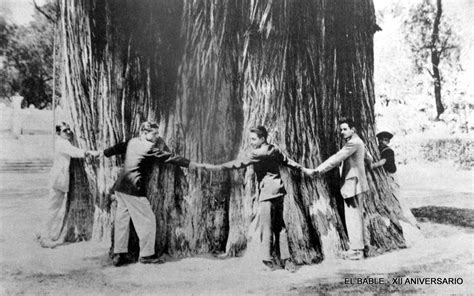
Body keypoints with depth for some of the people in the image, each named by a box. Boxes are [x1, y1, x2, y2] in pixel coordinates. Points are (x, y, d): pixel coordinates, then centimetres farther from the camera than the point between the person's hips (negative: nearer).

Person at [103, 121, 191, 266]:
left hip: (120, 188, 9)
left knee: (122, 220, 13)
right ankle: (146, 254, 10)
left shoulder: (132, 142, 12)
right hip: (134, 189, -9)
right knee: (147, 220, 2)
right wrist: (191, 164, -14)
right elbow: (170, 158, -14)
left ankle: (118, 254, 18)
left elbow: (116, 148, 25)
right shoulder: (150, 147, -10)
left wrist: (102, 153, 43)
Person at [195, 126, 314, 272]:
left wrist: (215, 167, -21)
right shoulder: (274, 150, 11)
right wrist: (304, 169, 38)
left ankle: (267, 261, 4)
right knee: (279, 226, 12)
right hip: (279, 191, 8)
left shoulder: (257, 154, -12)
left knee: (266, 227, -1)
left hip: (267, 193, -8)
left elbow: (238, 163, -19)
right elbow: (288, 161, 23)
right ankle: (286, 260, 14)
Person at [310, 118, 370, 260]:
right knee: (356, 215, 15)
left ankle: (356, 250, -2)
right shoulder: (358, 142, 16)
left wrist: (320, 169, -25)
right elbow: (366, 158, 29)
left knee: (353, 217, -6)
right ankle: (357, 247, 24)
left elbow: (337, 158, -24)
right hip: (356, 183, 11)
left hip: (352, 184, -11)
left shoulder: (353, 143, -16)